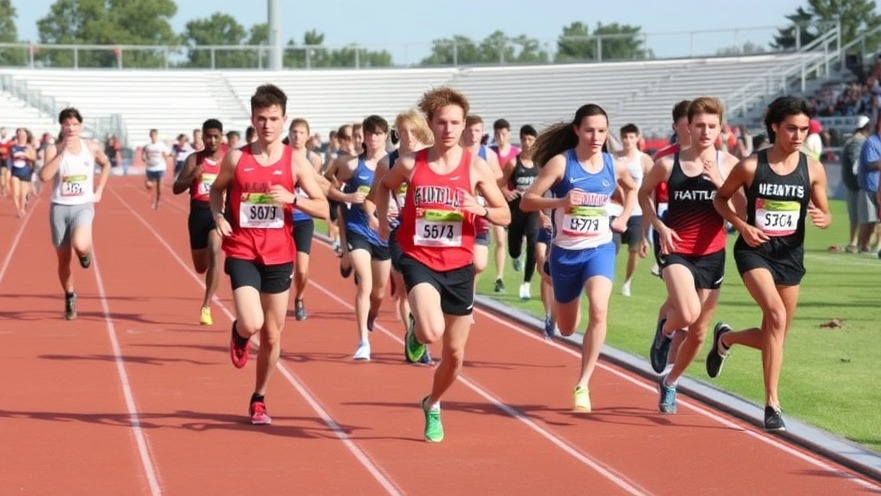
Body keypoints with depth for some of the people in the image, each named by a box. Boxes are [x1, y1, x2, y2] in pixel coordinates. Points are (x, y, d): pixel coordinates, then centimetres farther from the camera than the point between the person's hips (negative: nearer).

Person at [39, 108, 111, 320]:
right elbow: (44, 176, -21)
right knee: (63, 258, 5)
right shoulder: (54, 150, -5)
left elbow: (106, 164, 23)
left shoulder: (91, 149, 1)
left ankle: (85, 252, 9)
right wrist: (62, 152, -23)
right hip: (60, 207, 0)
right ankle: (70, 298, 26)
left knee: (79, 245, -29)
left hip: (83, 206, 0)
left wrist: (99, 190, 12)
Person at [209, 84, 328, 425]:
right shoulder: (236, 159, -2)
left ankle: (259, 399, 29)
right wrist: (218, 216, -4)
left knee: (272, 335, 9)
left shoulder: (295, 162, -2)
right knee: (251, 324, -21)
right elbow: (216, 189, 16)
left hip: (278, 256, 2)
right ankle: (238, 335, 18)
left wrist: (291, 198, -18)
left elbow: (323, 208, -1)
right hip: (242, 253, -1)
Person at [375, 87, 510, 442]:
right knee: (432, 332, -28)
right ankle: (416, 334, 11)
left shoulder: (475, 167, -4)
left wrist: (482, 210, -18)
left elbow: (505, 215, 2)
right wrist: (383, 219, 5)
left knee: (455, 353, 8)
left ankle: (432, 405, 38)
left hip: (458, 266, 2)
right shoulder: (410, 164, -4)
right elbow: (384, 186, 19)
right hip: (418, 260, -2)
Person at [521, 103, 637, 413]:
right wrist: (560, 202, -31)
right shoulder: (561, 163, -11)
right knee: (567, 329, 15)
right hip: (565, 252, -1)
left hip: (600, 248, 1)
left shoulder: (613, 166, 0)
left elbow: (632, 189, 24)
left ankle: (583, 386, -17)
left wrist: (623, 218, 8)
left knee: (598, 310, -26)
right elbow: (526, 201, -15)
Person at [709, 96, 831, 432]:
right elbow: (720, 197, 5)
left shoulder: (813, 170, -1)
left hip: (790, 255, 4)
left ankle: (726, 338, 43)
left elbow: (825, 214, 8)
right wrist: (741, 225, -12)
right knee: (777, 314, -27)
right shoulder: (751, 166, -9)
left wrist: (822, 219, -16)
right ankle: (772, 404, -22)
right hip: (755, 250, -4)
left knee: (773, 337, 9)